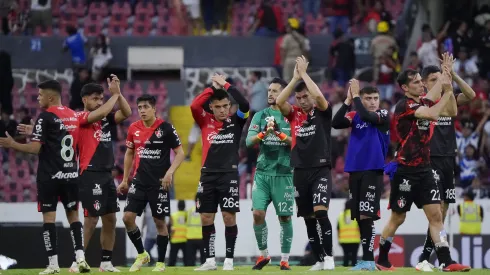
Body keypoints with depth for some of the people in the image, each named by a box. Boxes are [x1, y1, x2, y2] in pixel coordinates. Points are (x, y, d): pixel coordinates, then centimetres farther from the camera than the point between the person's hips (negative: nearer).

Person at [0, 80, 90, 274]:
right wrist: (35, 133, 26)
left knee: (49, 217, -1)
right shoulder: (74, 116, 10)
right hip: (71, 174, 6)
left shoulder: (46, 117, -11)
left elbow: (36, 148, -14)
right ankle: (80, 257, -3)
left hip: (50, 176, -6)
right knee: (73, 215, 10)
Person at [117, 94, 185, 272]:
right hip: (139, 181, 4)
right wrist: (125, 180, 15)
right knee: (128, 217, -6)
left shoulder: (165, 128, -9)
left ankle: (161, 262, 13)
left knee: (159, 222, 1)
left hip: (159, 182, -4)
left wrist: (170, 172, -21)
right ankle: (141, 254, 13)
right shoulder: (133, 129, 4)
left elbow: (180, 153, -6)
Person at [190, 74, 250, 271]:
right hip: (208, 175, 2)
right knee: (206, 218, 2)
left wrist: (226, 86, -13)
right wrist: (213, 88, -12)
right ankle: (210, 260, 10)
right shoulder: (205, 121, 6)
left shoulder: (236, 121, 3)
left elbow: (245, 105, -15)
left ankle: (229, 260, 1)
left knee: (229, 217, -6)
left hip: (229, 175, -2)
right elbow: (194, 106, -12)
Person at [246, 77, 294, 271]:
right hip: (263, 172, 2)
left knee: (285, 217, 0)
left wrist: (280, 134, -22)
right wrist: (263, 133, -20)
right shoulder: (260, 115, 8)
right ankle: (263, 254, 10)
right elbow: (249, 141, -1)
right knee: (258, 213, -7)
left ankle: (285, 259, 9)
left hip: (284, 173, -2)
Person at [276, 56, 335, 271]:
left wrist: (304, 73, -11)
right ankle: (320, 260, 15)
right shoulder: (294, 114, 8)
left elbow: (318, 95, -20)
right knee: (308, 218, 7)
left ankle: (329, 256, -16)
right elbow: (279, 101, -10)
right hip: (300, 172, 5)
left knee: (320, 211, -21)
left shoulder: (322, 112, 0)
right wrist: (295, 78, -10)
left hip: (320, 170, -4)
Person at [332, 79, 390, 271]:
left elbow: (366, 117, -22)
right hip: (355, 171, 6)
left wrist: (355, 95, -12)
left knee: (366, 216, -12)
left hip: (373, 171, -6)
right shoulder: (354, 116, 10)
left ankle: (368, 259, -11)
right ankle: (367, 259, 14)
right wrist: (348, 101, -11)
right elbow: (336, 124, -5)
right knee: (359, 217, 7)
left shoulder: (383, 115, -3)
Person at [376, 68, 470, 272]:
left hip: (424, 169, 7)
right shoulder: (404, 105, -15)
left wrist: (448, 89, -5)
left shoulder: (424, 102, 8)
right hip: (406, 170, -6)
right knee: (398, 218, 4)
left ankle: (445, 261, -8)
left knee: (435, 215, -3)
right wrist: (447, 92, -17)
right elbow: (433, 114, -27)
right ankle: (382, 260, 19)